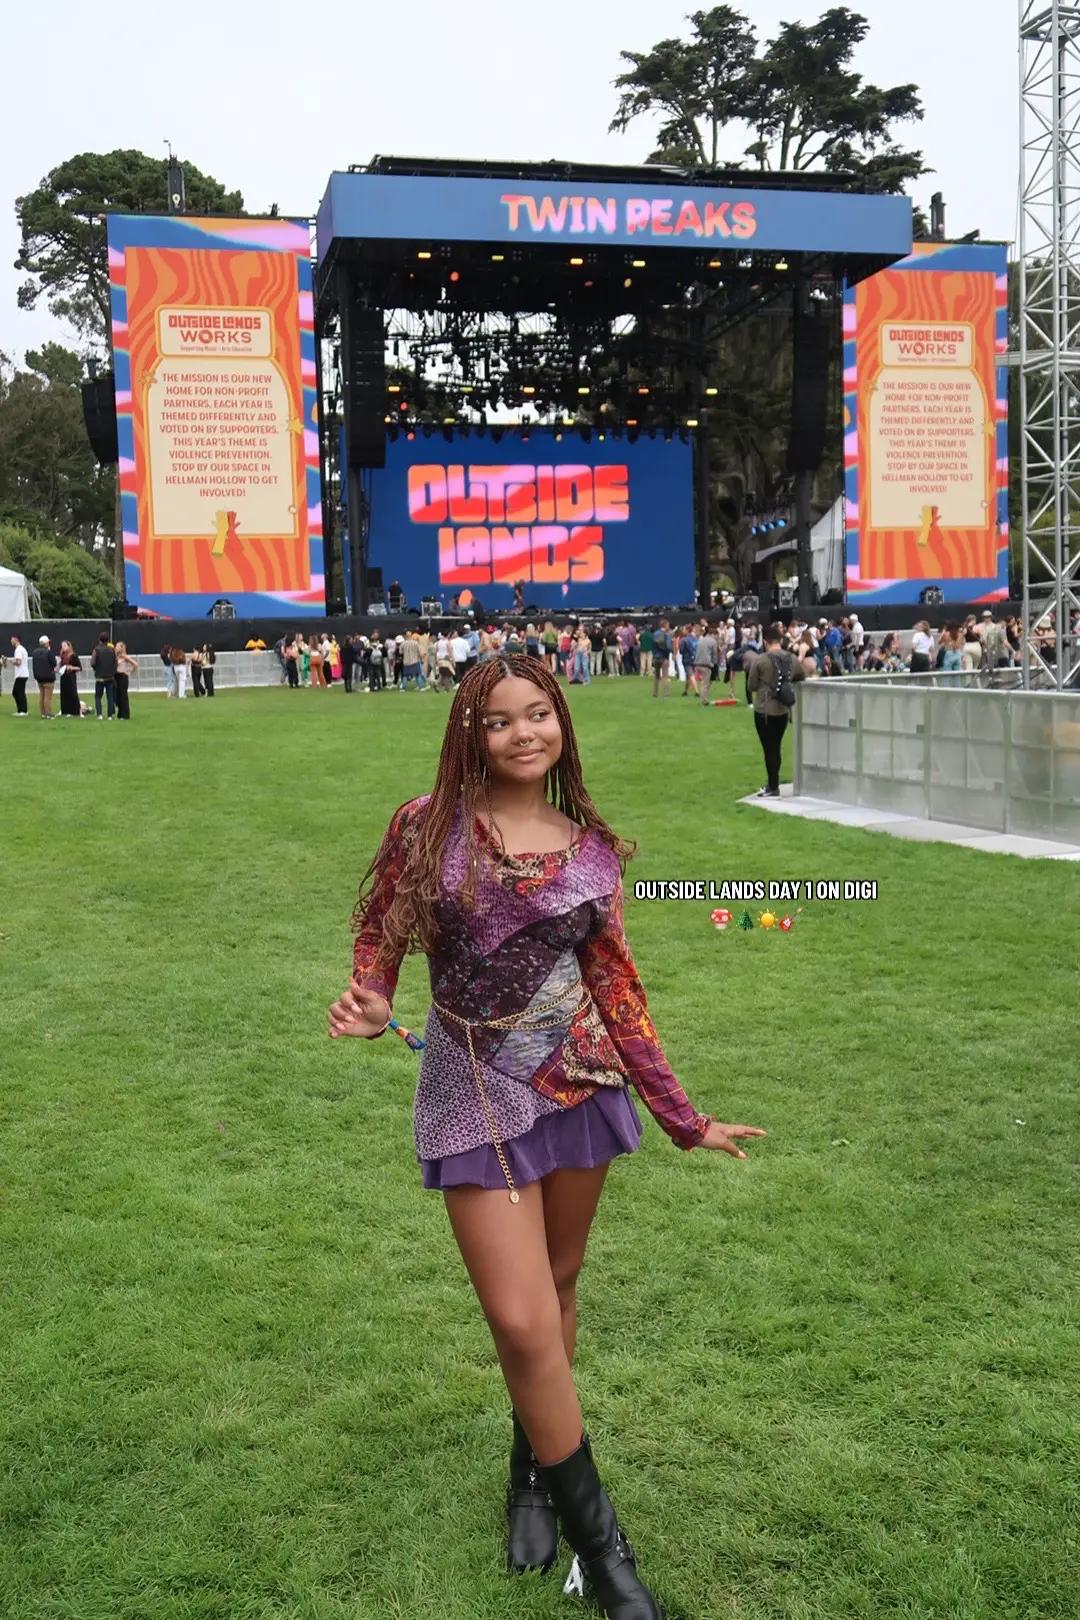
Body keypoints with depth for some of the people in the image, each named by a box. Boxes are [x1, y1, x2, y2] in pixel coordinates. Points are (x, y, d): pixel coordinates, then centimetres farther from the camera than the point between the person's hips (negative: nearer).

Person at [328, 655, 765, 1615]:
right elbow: (380, 935, 3)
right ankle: (597, 1537, 14)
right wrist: (370, 1005, -20)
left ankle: (534, 1467, 41)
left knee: (556, 1291, 15)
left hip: (578, 1084, 3)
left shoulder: (591, 849, 0)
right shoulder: (429, 826, -5)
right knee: (524, 1321, -5)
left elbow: (616, 990, 3)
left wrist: (683, 1120, 3)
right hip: (476, 1092, -2)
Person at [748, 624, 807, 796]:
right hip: (784, 710, 5)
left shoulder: (760, 659, -15)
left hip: (764, 711, -5)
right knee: (776, 747, 17)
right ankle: (772, 784, 27)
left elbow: (751, 686, -7)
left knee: (769, 749, 3)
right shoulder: (793, 660, 0)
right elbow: (803, 679, 14)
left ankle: (773, 789, 7)